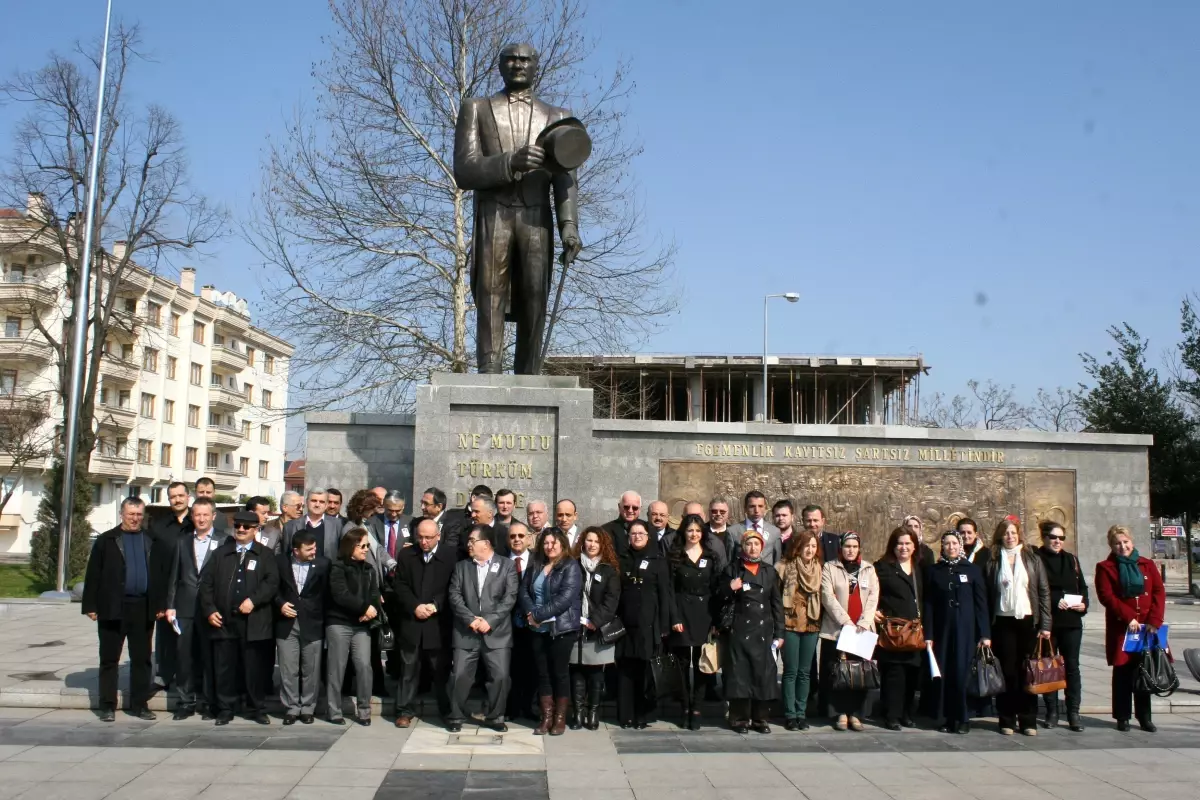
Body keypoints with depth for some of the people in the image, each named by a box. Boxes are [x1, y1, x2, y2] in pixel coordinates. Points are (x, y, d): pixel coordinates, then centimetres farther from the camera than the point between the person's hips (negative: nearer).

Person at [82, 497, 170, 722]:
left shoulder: (153, 542, 9)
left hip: (144, 609, 2)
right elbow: (93, 575, -1)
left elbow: (162, 574, 8)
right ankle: (108, 705, 12)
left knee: (142, 659, 8)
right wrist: (90, 606, -7)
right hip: (113, 608, -2)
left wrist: (161, 604, 2)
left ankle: (140, 704, 15)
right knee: (109, 659, 5)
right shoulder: (106, 541, 2)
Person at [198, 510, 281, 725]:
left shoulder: (265, 555, 5)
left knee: (255, 668, 3)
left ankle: (257, 709, 13)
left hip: (254, 621, -2)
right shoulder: (220, 553, 14)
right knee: (225, 667, 5)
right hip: (224, 621, 2)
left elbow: (272, 582, -6)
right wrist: (209, 609, -1)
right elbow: (206, 581, 10)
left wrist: (253, 600, -17)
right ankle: (225, 710, 16)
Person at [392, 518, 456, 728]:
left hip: (438, 623, -2)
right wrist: (415, 606, -11)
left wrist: (435, 606, -15)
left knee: (441, 670, 4)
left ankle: (447, 712, 16)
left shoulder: (449, 557, -2)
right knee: (409, 669, 7)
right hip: (411, 621, 2)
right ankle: (405, 711, 15)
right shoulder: (406, 555, 7)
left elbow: (451, 589, -3)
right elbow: (399, 585, 2)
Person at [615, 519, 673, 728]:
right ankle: (626, 715, 7)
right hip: (625, 622, 2)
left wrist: (664, 624, -6)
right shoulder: (621, 560, 10)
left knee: (645, 669, 0)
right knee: (625, 669, 2)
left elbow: (665, 594, 0)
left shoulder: (658, 561, 4)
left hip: (648, 623, -2)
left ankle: (642, 714, 9)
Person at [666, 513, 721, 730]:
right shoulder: (674, 557, 4)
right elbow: (670, 590, -1)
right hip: (682, 614, -1)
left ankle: (696, 710, 6)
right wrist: (674, 618, -10)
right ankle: (685, 710, 9)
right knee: (684, 664, 2)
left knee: (701, 665, 1)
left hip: (704, 615, 1)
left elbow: (717, 590, 6)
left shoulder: (710, 557, 9)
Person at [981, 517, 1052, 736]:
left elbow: (1044, 592, 4)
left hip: (1028, 621, 0)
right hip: (1003, 621, 0)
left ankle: (1028, 720, 10)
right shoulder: (993, 562, 5)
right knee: (1007, 671, 1)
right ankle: (1007, 720, 8)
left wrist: (1045, 624, -3)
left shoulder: (1032, 559, 6)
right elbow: (986, 596, 2)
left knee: (1028, 671, 3)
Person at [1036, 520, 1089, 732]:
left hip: (1071, 622, 4)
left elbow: (1082, 586, 17)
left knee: (1072, 666, 3)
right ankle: (1052, 712, 12)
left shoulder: (1071, 560, 13)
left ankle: (1073, 712, 7)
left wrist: (1083, 603, -1)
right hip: (1046, 621, -4)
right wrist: (1055, 601, -17)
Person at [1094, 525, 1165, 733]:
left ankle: (1144, 717, 16)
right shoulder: (1105, 568, 2)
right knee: (1123, 673, 1)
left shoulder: (1147, 565, 11)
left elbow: (1159, 592, 3)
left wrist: (1154, 621, -9)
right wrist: (1129, 617, -16)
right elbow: (1106, 596, -7)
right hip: (1121, 628, -3)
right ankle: (1122, 717, 8)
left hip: (1147, 628, 3)